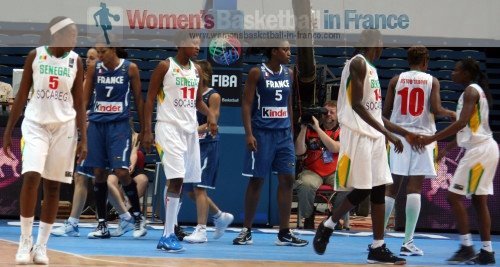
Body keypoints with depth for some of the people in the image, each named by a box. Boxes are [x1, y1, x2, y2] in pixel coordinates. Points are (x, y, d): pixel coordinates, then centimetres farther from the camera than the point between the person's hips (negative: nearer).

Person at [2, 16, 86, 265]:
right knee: (31, 177, -18)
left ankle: (41, 245, 10)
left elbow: (79, 102, 5)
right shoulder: (35, 56, -2)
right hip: (36, 124, -1)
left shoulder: (75, 61, 1)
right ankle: (25, 240, -7)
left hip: (64, 127, 2)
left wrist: (83, 139, -1)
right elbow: (22, 95, 3)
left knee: (52, 186, 3)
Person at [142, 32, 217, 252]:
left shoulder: (197, 69, 12)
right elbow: (150, 98, -5)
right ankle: (168, 236, -15)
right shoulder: (165, 66, -6)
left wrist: (210, 114, -2)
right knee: (176, 179, -16)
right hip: (169, 127, -7)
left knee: (177, 181, 9)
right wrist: (147, 131, -11)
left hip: (190, 129, 7)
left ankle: (168, 231, 15)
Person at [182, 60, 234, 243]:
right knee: (190, 191, 10)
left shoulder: (213, 96, -7)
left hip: (208, 145, -7)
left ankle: (201, 230, -12)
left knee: (199, 187, -14)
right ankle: (220, 217, 29)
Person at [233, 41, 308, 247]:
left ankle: (284, 233, 5)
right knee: (256, 181, 0)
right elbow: (246, 104, -8)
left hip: (284, 133, 5)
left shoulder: (288, 73, 10)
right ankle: (246, 230, 9)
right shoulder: (257, 73, -6)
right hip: (262, 133, -5)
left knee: (287, 180, 0)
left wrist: (291, 131, 14)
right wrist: (249, 134, -15)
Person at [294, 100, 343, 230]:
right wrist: (303, 129, -10)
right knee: (305, 185, -34)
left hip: (335, 172, 0)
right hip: (313, 172, 0)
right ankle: (308, 220, -12)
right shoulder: (310, 130, 8)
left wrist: (318, 129, -17)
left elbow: (335, 148, -16)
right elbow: (299, 152, -2)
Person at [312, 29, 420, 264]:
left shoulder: (371, 69, 18)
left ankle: (378, 248, 6)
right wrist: (387, 133, -22)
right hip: (358, 136, -9)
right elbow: (356, 104, -19)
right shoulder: (358, 63, -11)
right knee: (361, 191, -8)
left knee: (378, 191, 5)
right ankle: (327, 226, 12)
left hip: (374, 136, 9)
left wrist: (403, 133, 23)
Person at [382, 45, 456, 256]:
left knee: (391, 188, 8)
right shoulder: (431, 81, 2)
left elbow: (386, 111, 5)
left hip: (399, 136, 2)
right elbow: (435, 109, -10)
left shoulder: (396, 80, 7)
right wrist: (449, 113, 10)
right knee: (414, 188, -3)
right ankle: (408, 243, -8)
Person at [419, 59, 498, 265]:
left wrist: (432, 139, -23)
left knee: (454, 196, -8)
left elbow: (462, 123, -23)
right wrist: (447, 148, 25)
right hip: (485, 147, 10)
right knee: (479, 200, 9)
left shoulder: (471, 91, -11)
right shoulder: (476, 91, 18)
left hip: (479, 148, -10)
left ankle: (466, 247, -8)